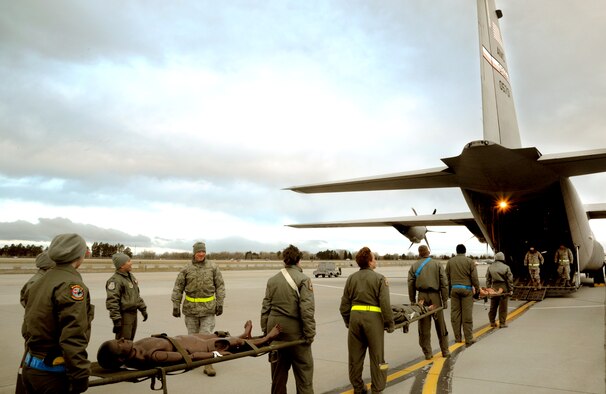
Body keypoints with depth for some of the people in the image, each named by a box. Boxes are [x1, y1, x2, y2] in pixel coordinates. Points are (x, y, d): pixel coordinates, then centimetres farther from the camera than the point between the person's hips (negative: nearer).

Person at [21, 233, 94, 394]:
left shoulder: (40, 282, 10)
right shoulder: (71, 284, -19)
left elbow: (32, 323, 16)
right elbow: (73, 338, -25)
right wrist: (80, 376, -22)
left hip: (30, 366, 9)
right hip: (52, 372, -9)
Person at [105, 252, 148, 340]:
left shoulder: (131, 276, 12)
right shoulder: (115, 280, -18)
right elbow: (112, 302, -23)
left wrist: (143, 309, 21)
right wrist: (116, 319, -26)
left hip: (133, 313, 9)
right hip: (124, 316, -9)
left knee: (130, 341, 18)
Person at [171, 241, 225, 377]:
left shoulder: (213, 267, 1)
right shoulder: (186, 269, 0)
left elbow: (220, 286, 5)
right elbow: (178, 288, 4)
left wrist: (220, 303, 0)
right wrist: (176, 305, 0)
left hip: (208, 308, -1)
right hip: (191, 307, 1)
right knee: (192, 335, 12)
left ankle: (207, 364, 2)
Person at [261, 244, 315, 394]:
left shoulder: (272, 280, 7)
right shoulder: (303, 279, -9)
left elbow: (265, 307, 9)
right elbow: (307, 309, -15)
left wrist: (265, 330, 15)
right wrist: (310, 334, -9)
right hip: (294, 329, -5)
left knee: (278, 369, 17)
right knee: (303, 368, 5)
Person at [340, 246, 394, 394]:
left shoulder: (351, 278, 8)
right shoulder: (379, 278, -5)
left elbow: (344, 304, 9)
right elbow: (385, 304, -10)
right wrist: (390, 323, -1)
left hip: (355, 317, 4)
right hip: (373, 317, -4)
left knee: (355, 356, 15)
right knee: (376, 356, 7)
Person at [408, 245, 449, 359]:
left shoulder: (414, 266, 5)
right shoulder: (437, 264, 2)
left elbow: (411, 285, 3)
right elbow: (444, 283, -2)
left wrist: (412, 301, 9)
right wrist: (445, 299, 2)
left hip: (422, 297, 1)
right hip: (435, 296, 0)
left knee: (424, 327, 6)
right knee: (441, 326, 12)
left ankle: (427, 353, 11)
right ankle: (445, 351, 21)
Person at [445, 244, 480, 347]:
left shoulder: (450, 262, 8)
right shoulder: (470, 261, 0)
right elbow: (474, 277, -1)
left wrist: (448, 291, 19)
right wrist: (477, 288, 12)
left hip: (454, 289, 3)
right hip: (466, 289, -3)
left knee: (455, 314, 7)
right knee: (467, 315, -1)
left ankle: (458, 337, 13)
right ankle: (469, 339, 2)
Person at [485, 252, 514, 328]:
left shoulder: (490, 267, 3)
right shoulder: (506, 267, -7)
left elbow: (488, 279, 6)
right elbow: (510, 280, -5)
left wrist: (488, 288, 13)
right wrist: (511, 289, 2)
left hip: (494, 288, 3)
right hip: (503, 288, -3)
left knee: (493, 306, 12)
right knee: (503, 307, 4)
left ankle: (492, 322, 17)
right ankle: (502, 323, 8)